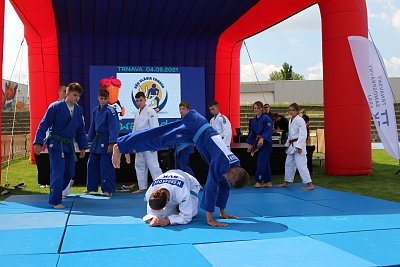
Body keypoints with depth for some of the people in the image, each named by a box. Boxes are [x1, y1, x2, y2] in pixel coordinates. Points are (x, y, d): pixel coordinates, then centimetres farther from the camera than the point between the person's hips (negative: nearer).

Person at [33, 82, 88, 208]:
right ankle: (55, 201, 3)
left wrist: (82, 146, 13)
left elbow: (81, 130, 13)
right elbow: (44, 125, -9)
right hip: (56, 145, -6)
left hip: (69, 145, 6)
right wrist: (38, 142, -13)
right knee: (57, 173, -9)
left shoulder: (79, 110, 4)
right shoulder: (55, 107, -12)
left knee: (69, 173, 10)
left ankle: (56, 192, 35)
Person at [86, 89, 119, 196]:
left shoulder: (110, 111, -11)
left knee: (106, 167, -3)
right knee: (92, 165, 13)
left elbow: (113, 128, -15)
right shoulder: (96, 110, 10)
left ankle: (108, 190, 6)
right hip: (97, 140, 7)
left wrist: (112, 143, -20)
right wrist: (90, 140, 15)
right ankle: (91, 188, 26)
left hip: (106, 142, -7)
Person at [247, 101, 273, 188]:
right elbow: (252, 133, 18)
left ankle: (258, 181, -4)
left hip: (265, 142, -7)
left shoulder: (266, 118, -11)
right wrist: (250, 144, 14)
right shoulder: (253, 120, 12)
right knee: (265, 162, 11)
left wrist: (262, 138, -33)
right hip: (258, 142, 7)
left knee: (261, 161, -9)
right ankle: (268, 182, 17)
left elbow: (269, 131, -20)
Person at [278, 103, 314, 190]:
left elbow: (303, 134, -19)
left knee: (301, 164, -12)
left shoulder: (300, 120, -13)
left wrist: (299, 146, -23)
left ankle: (309, 184, -9)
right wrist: (288, 144, 21)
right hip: (292, 145, 10)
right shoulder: (291, 120, 15)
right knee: (288, 164, 16)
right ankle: (286, 182, 29)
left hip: (298, 145, -10)